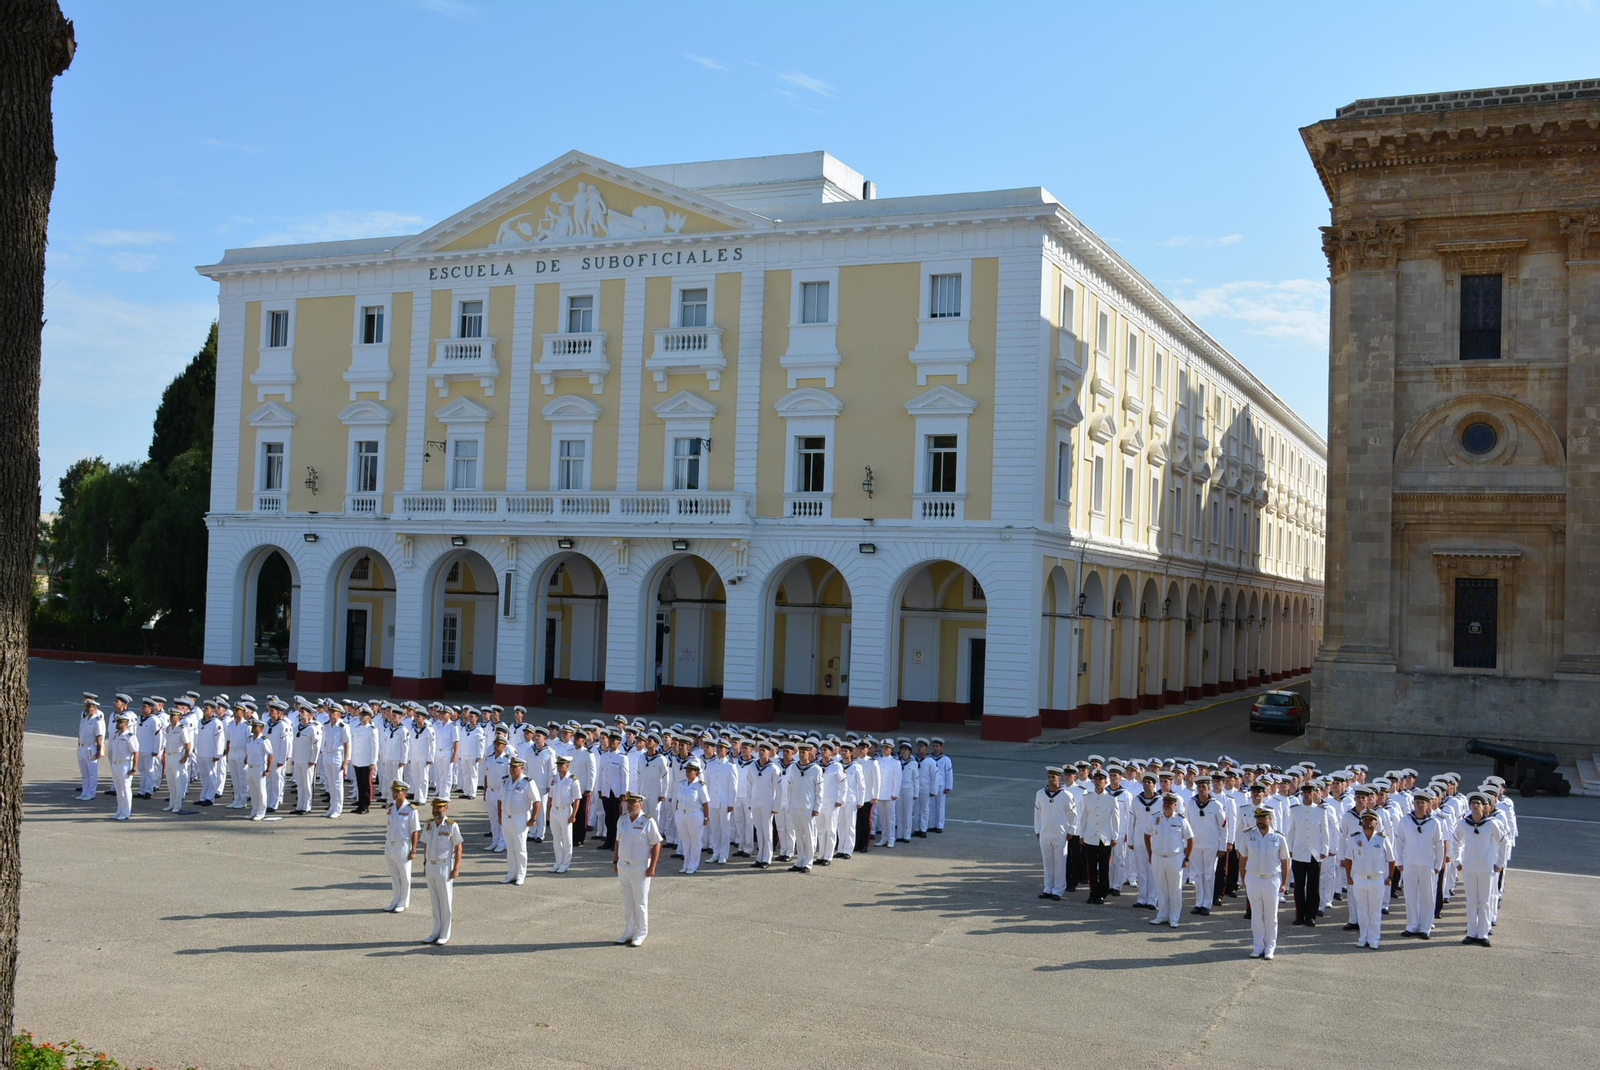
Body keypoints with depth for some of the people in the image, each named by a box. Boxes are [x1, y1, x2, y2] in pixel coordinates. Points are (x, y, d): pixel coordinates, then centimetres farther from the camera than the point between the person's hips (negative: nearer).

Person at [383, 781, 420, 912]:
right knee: (394, 876, 16)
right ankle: (395, 901, 28)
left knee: (404, 877, 6)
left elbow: (415, 831, -11)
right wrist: (386, 846, 16)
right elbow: (390, 827, 14)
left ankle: (403, 904, 17)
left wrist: (413, 850, -13)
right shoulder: (390, 808, 4)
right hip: (389, 846, 6)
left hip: (403, 846, -6)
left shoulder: (411, 810, -13)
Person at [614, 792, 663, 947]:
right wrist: (615, 861, 12)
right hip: (623, 866, 6)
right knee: (627, 902, 12)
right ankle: (628, 932, 22)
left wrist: (652, 867, -15)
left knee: (640, 903, 2)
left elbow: (656, 844, -12)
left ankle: (640, 934, 10)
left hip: (640, 867, -6)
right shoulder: (622, 821, 8)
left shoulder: (648, 822, -12)